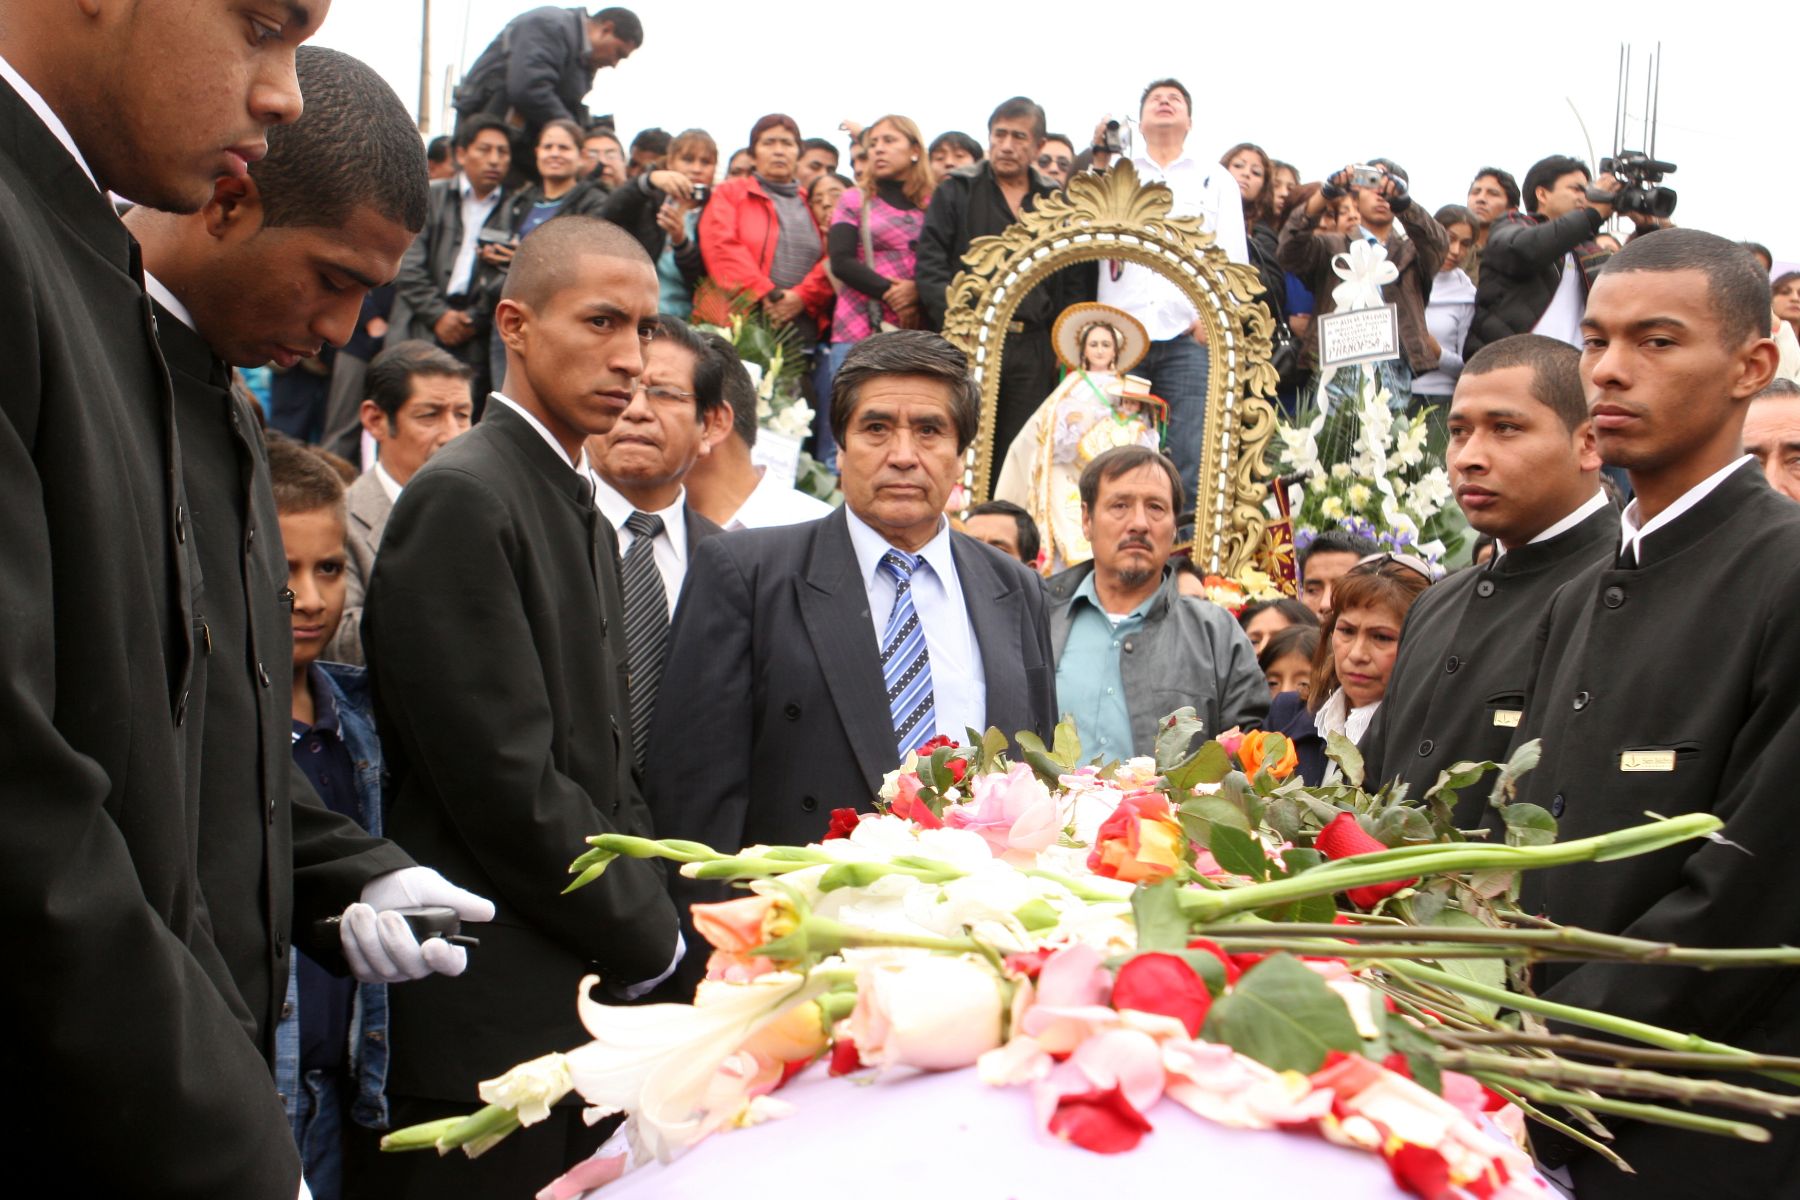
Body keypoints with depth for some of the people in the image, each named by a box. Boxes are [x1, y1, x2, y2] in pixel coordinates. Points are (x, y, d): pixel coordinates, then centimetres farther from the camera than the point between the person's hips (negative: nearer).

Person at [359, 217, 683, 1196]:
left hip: (591, 1005, 9)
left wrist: (669, 927, 5)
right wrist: (655, 942, -9)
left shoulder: (588, 520, 17)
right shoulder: (461, 497, -13)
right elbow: (507, 786, -19)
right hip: (495, 1021, -9)